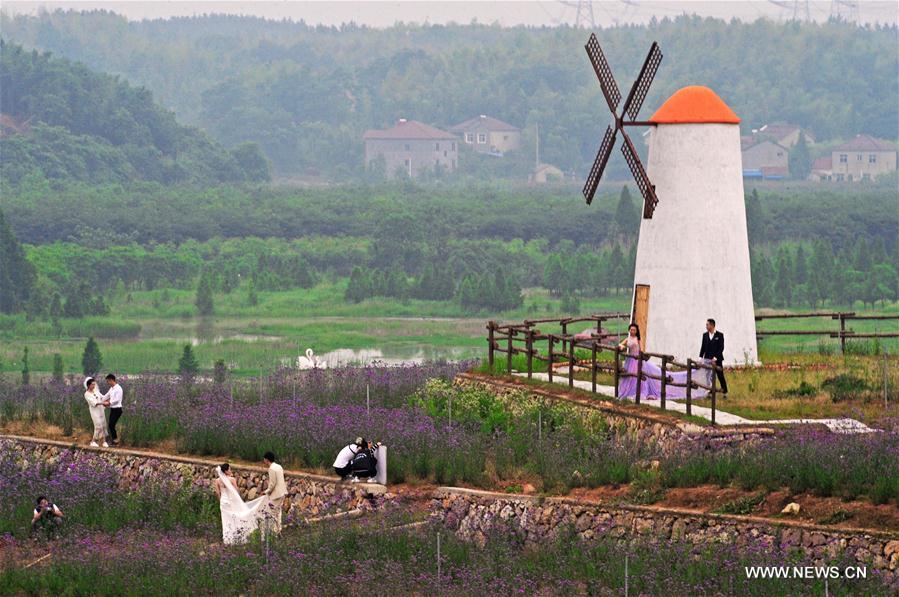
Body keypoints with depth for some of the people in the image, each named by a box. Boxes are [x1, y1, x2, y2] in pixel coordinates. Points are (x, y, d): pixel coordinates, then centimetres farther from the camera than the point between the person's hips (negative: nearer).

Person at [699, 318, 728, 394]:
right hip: (707, 360, 3)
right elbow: (703, 347, 10)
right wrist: (700, 357, -2)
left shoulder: (719, 335, -3)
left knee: (720, 376, 1)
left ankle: (725, 392, 10)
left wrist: (715, 358, -16)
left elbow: (721, 348, -8)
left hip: (717, 360, -3)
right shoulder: (705, 335, 10)